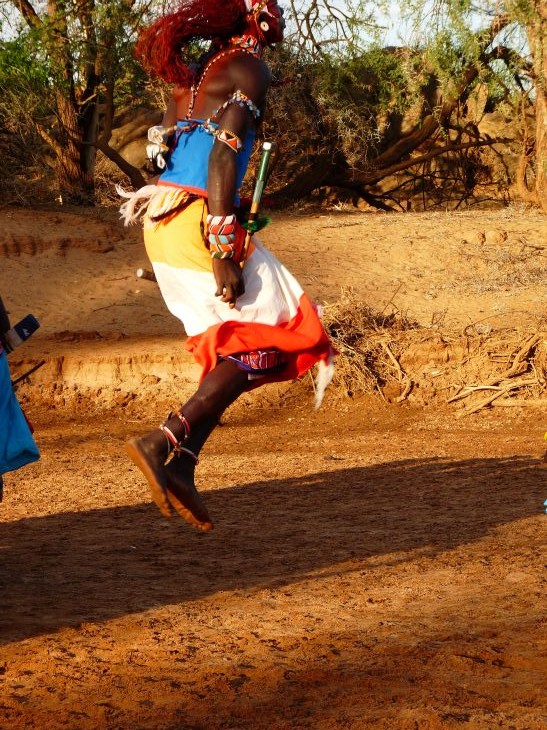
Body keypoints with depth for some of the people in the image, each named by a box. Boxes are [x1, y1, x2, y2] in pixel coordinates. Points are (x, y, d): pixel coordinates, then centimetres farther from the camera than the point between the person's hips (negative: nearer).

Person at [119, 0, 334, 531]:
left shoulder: (192, 74, 21)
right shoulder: (249, 69, -4)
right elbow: (223, 153, -16)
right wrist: (224, 249, -21)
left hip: (162, 221, 9)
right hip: (198, 218, -8)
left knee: (231, 346, 14)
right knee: (269, 337, -2)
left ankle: (180, 469, 6)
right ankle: (164, 443, -14)